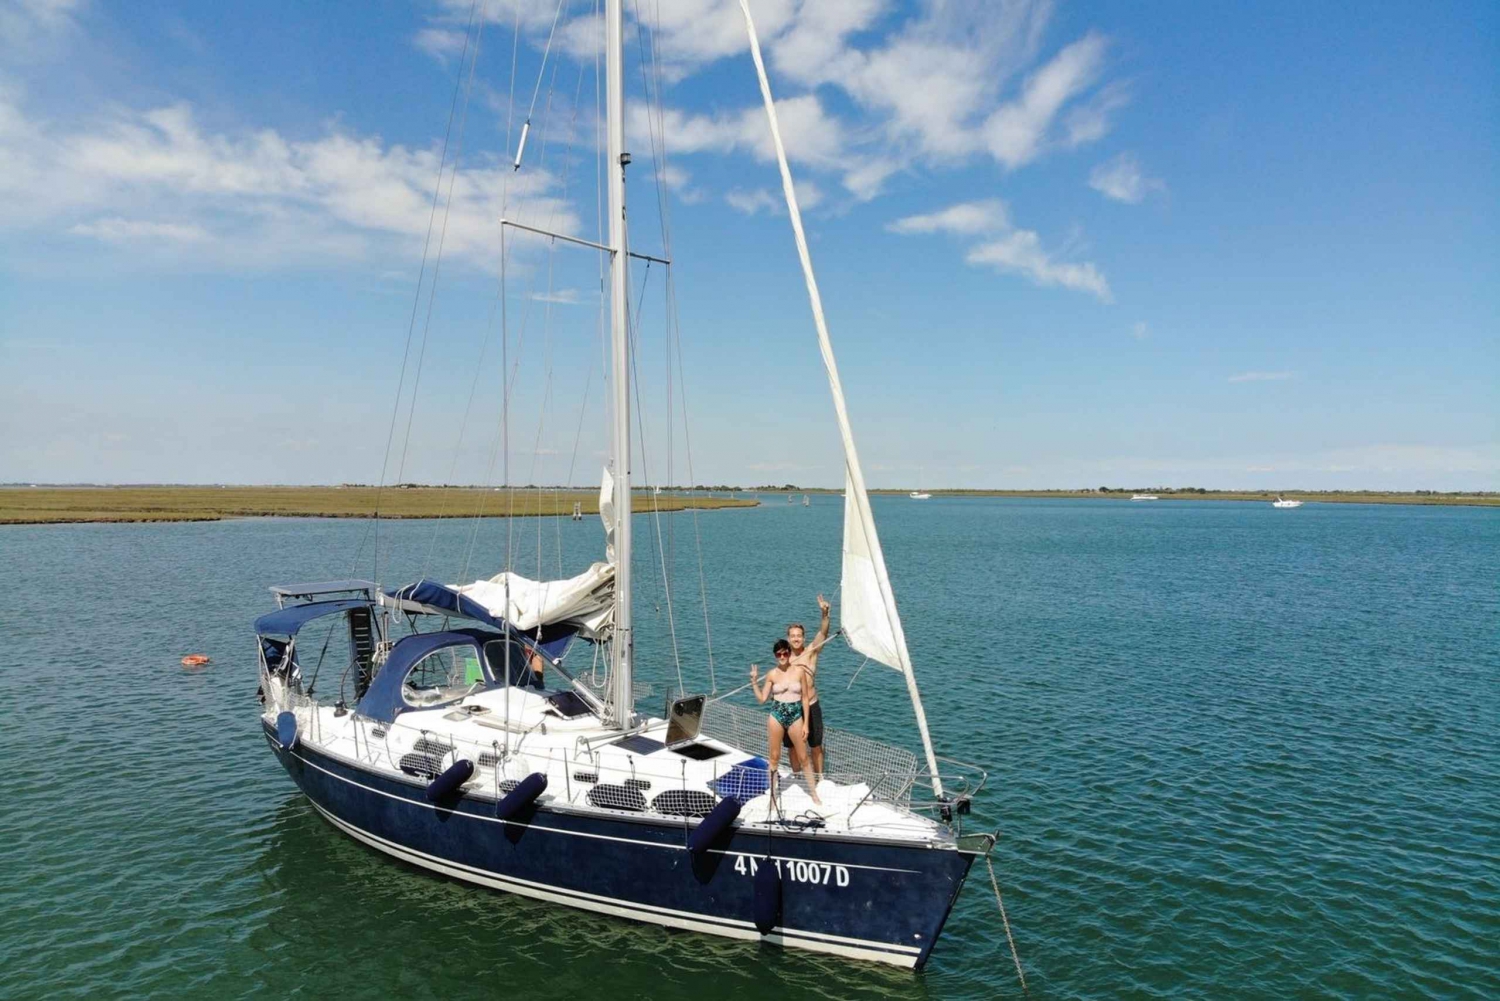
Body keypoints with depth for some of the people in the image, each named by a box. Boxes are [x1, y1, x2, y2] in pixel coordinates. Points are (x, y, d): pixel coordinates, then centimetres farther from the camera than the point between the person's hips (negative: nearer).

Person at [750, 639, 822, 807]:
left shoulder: (799, 671, -3)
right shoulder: (772, 674, -1)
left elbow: (805, 698, 1)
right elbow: (762, 699, 1)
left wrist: (806, 723, 0)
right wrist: (754, 681, -10)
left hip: (795, 717, 0)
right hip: (776, 716, 0)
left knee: (804, 757, 7)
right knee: (774, 758, 8)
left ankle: (814, 794, 20)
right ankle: (773, 796, 20)